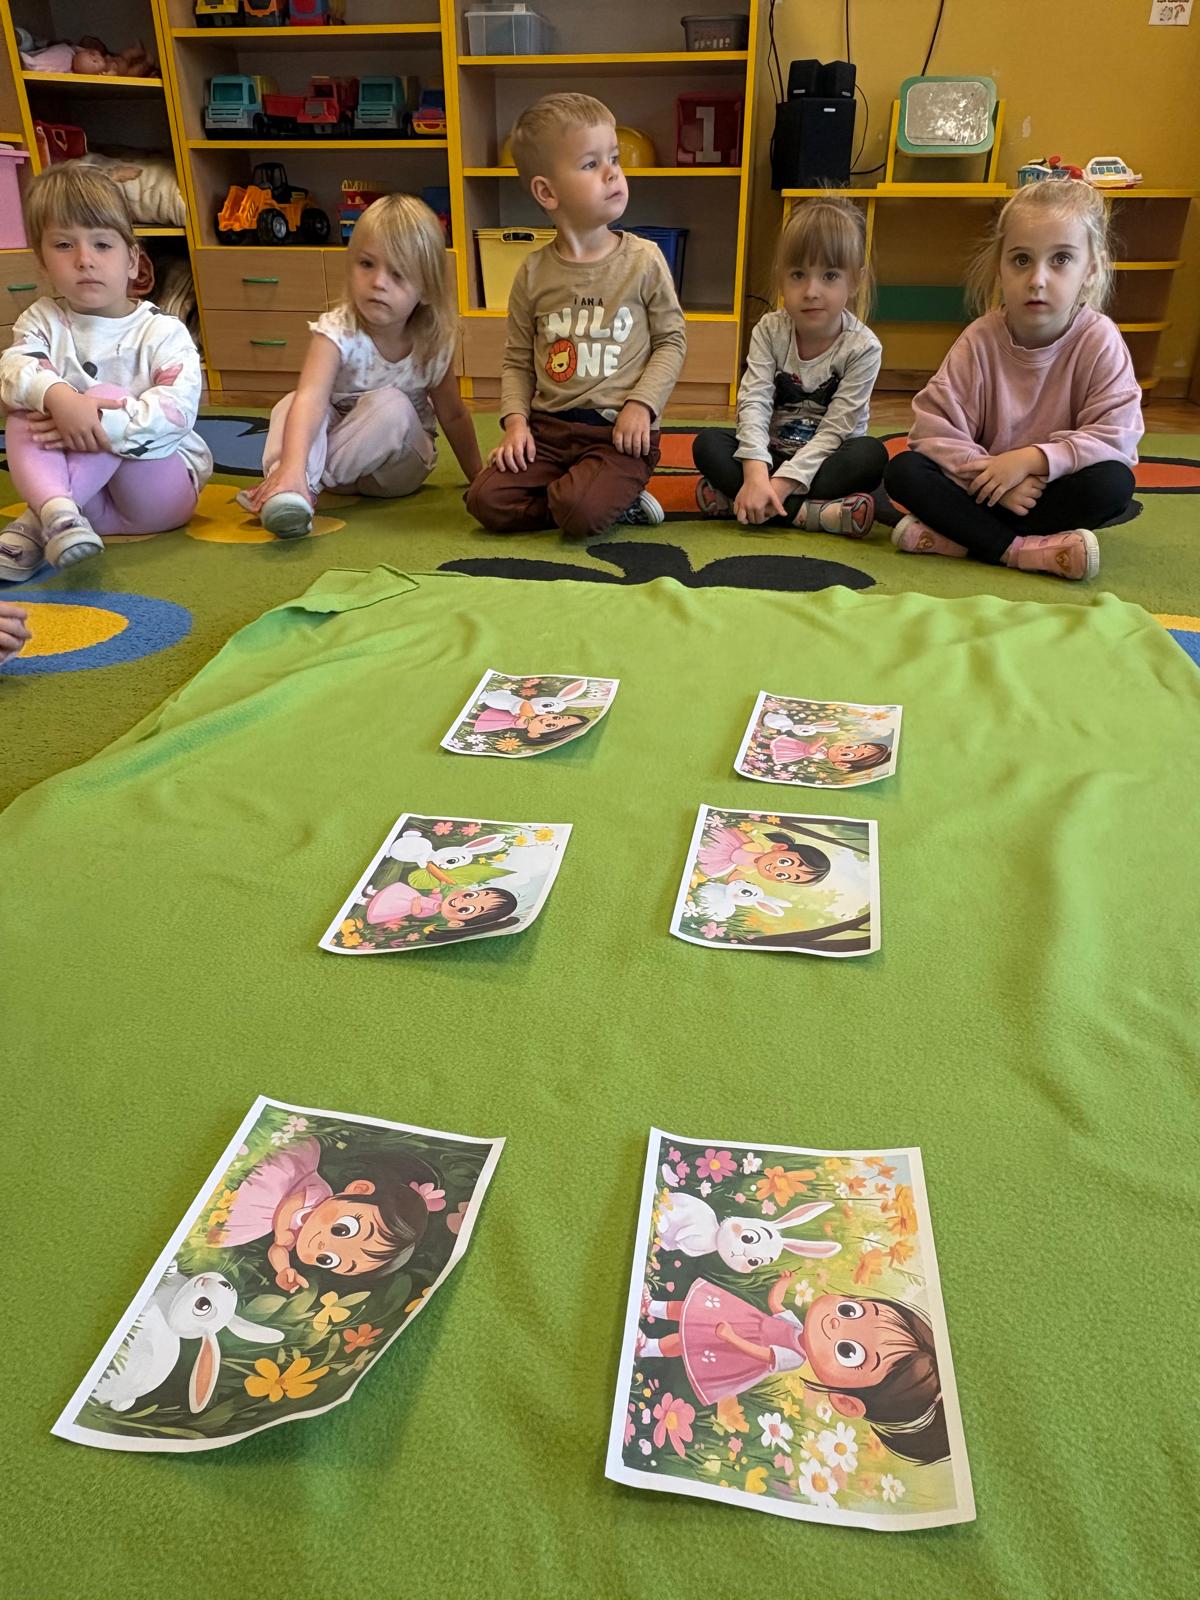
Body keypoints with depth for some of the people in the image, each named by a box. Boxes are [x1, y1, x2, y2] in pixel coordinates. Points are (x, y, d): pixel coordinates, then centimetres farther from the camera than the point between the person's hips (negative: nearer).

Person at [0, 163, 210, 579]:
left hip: (163, 486, -3)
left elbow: (178, 409, -23)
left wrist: (100, 421, -34)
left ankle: (35, 524, -30)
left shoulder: (162, 331, -6)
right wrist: (57, 397, -38)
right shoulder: (42, 320, 6)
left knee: (108, 399, -26)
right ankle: (56, 509, -43)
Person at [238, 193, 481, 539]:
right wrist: (292, 467, -59)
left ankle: (315, 478, -28)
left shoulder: (434, 343, -15)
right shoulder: (337, 332, -24)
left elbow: (453, 415, -1)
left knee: (391, 405, -31)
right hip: (339, 439, -1)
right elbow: (311, 398, -41)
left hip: (398, 464, 1)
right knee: (290, 404, -29)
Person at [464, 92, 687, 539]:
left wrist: (642, 403, -10)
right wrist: (516, 420, -6)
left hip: (619, 432, -4)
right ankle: (617, 502, -1)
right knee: (486, 500, -14)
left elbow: (672, 338, 4)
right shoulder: (533, 273, 4)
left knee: (578, 512, -30)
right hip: (549, 426, 4)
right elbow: (517, 361, 10)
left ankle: (613, 495, 6)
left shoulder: (643, 260, -2)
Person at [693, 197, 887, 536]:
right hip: (772, 454, 2)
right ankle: (810, 513, -33)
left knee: (872, 454, -32)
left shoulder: (862, 347, -13)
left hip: (826, 459, -2)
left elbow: (835, 430, -19)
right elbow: (754, 402, -17)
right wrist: (755, 473, -34)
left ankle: (734, 499, -35)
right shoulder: (769, 331, -6)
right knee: (706, 443, -21)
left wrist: (783, 483, -30)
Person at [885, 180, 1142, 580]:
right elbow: (935, 426, -15)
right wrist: (991, 478, -27)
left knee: (1114, 483, -31)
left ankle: (953, 537, -28)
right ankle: (1019, 549, -30)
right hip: (985, 485, 1)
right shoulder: (980, 340, -9)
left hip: (1053, 485, 0)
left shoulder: (1100, 341, -11)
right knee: (902, 470, -22)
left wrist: (1032, 459, -28)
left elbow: (1116, 435, -16)